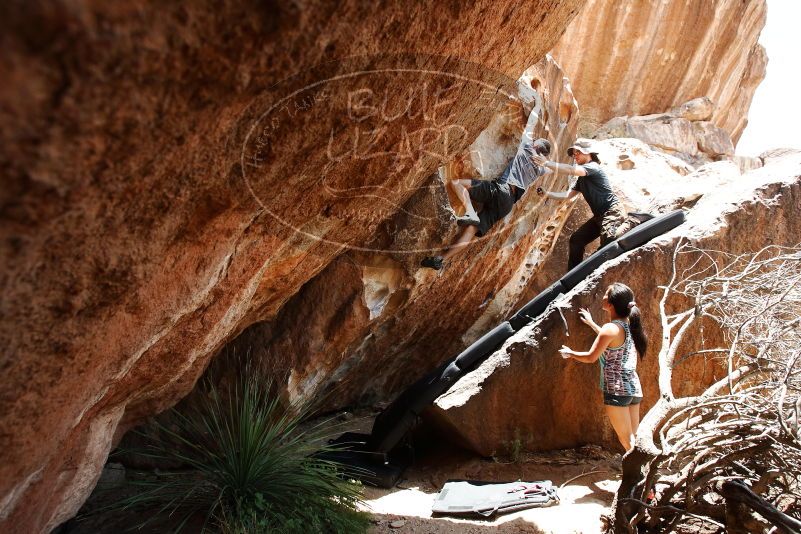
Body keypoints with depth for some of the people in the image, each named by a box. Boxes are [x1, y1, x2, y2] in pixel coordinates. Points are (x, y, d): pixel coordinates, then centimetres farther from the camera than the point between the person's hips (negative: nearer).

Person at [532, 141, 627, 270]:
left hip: (613, 212, -10)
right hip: (599, 215, 10)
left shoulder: (593, 167, -11)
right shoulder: (582, 178, 18)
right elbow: (568, 195, 19)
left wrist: (546, 163, -26)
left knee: (607, 239, -35)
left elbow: (571, 170, -27)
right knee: (576, 239, 11)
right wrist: (546, 193, 7)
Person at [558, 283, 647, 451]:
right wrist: (591, 323, 37)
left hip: (617, 390, -8)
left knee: (626, 440, 1)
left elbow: (591, 357, -10)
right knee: (633, 439, 13)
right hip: (633, 387, 8)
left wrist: (570, 353, 7)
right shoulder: (628, 325, 8)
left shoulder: (611, 327, -15)